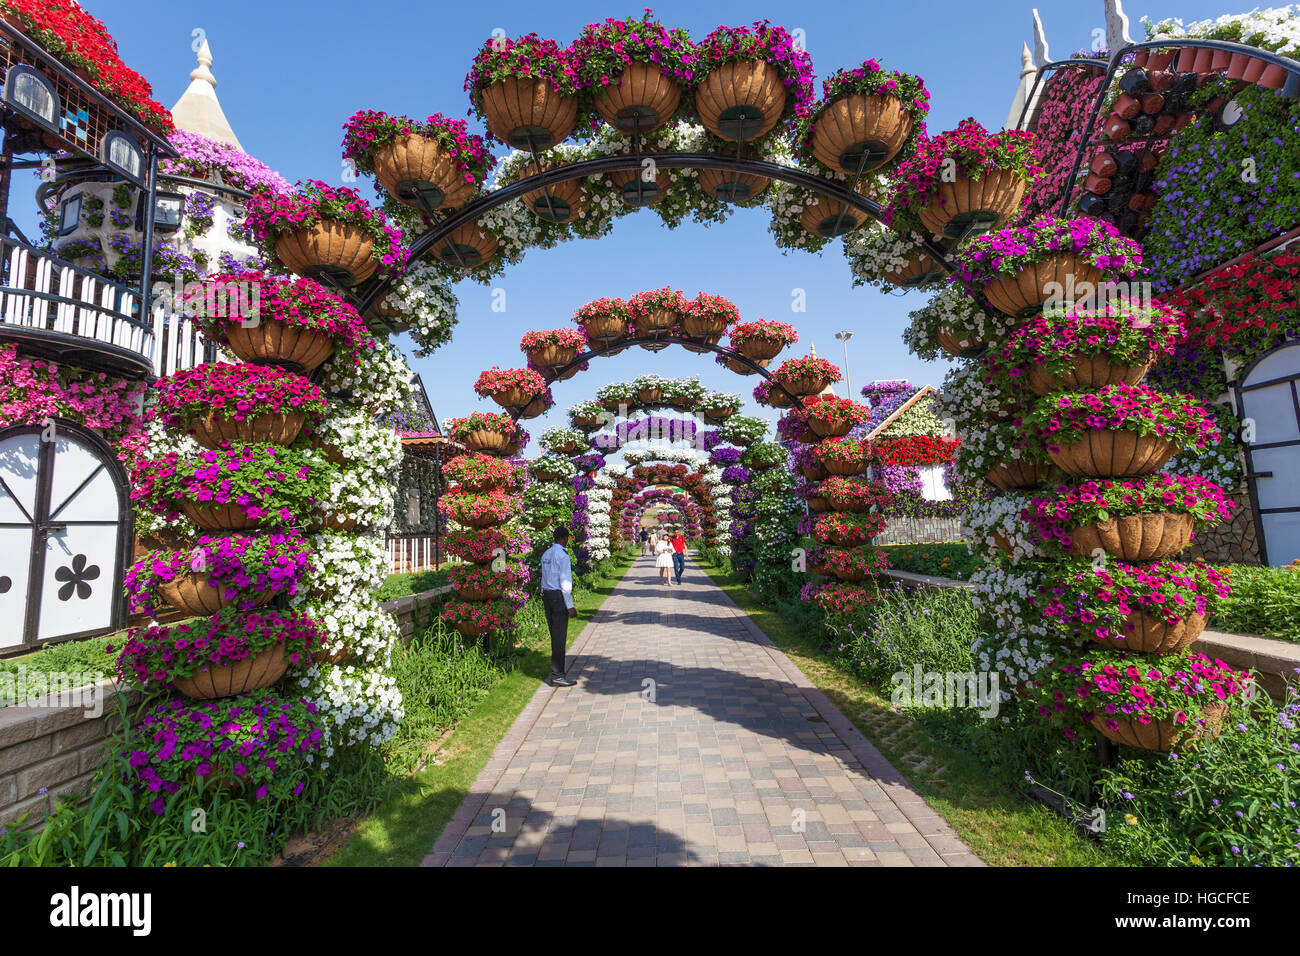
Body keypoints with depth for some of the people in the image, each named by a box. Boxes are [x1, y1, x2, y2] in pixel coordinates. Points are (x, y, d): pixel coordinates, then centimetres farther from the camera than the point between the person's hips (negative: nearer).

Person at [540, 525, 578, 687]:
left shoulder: (546, 554, 13)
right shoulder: (562, 554, -14)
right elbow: (565, 582, -17)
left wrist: (545, 599, 19)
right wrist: (570, 606, -15)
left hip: (546, 595, 9)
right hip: (559, 596, -9)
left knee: (554, 635, 16)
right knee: (560, 636, -3)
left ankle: (556, 672, 25)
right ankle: (557, 676, 1)